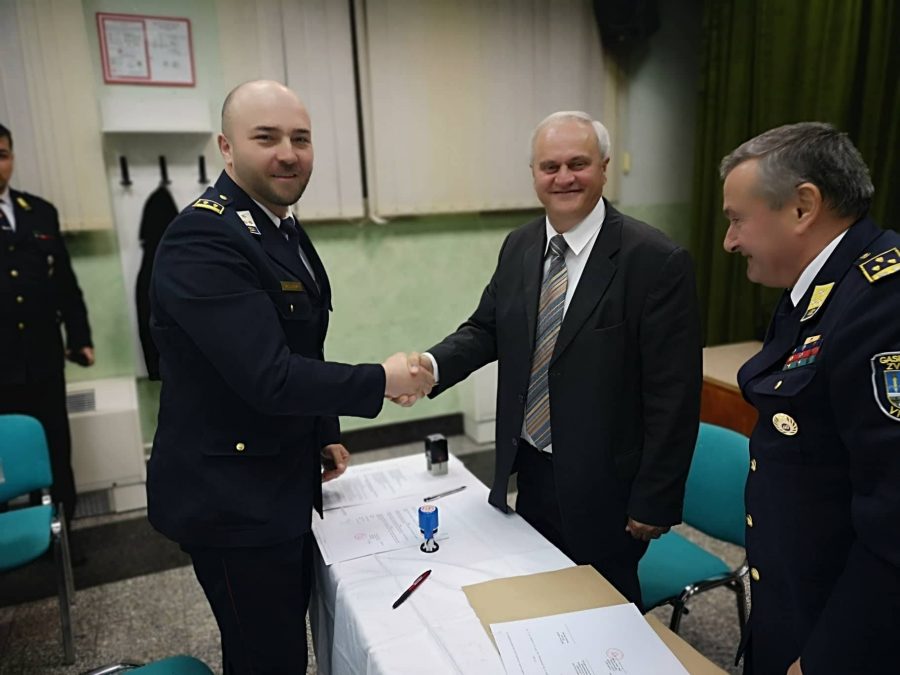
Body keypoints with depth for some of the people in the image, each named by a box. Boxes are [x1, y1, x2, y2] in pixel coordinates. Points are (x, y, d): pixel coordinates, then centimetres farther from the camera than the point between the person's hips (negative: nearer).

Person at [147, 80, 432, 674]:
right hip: (234, 500, -9)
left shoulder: (285, 230, 8)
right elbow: (268, 378, -29)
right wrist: (382, 381, -20)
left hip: (285, 485, 9)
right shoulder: (203, 241, -23)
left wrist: (325, 434, 16)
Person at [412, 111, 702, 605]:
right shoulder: (518, 247, 2)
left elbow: (674, 394, -16)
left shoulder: (656, 261, -18)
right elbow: (487, 328, 8)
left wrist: (655, 502, -13)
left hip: (603, 487, -5)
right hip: (529, 474, 6)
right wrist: (434, 364, -13)